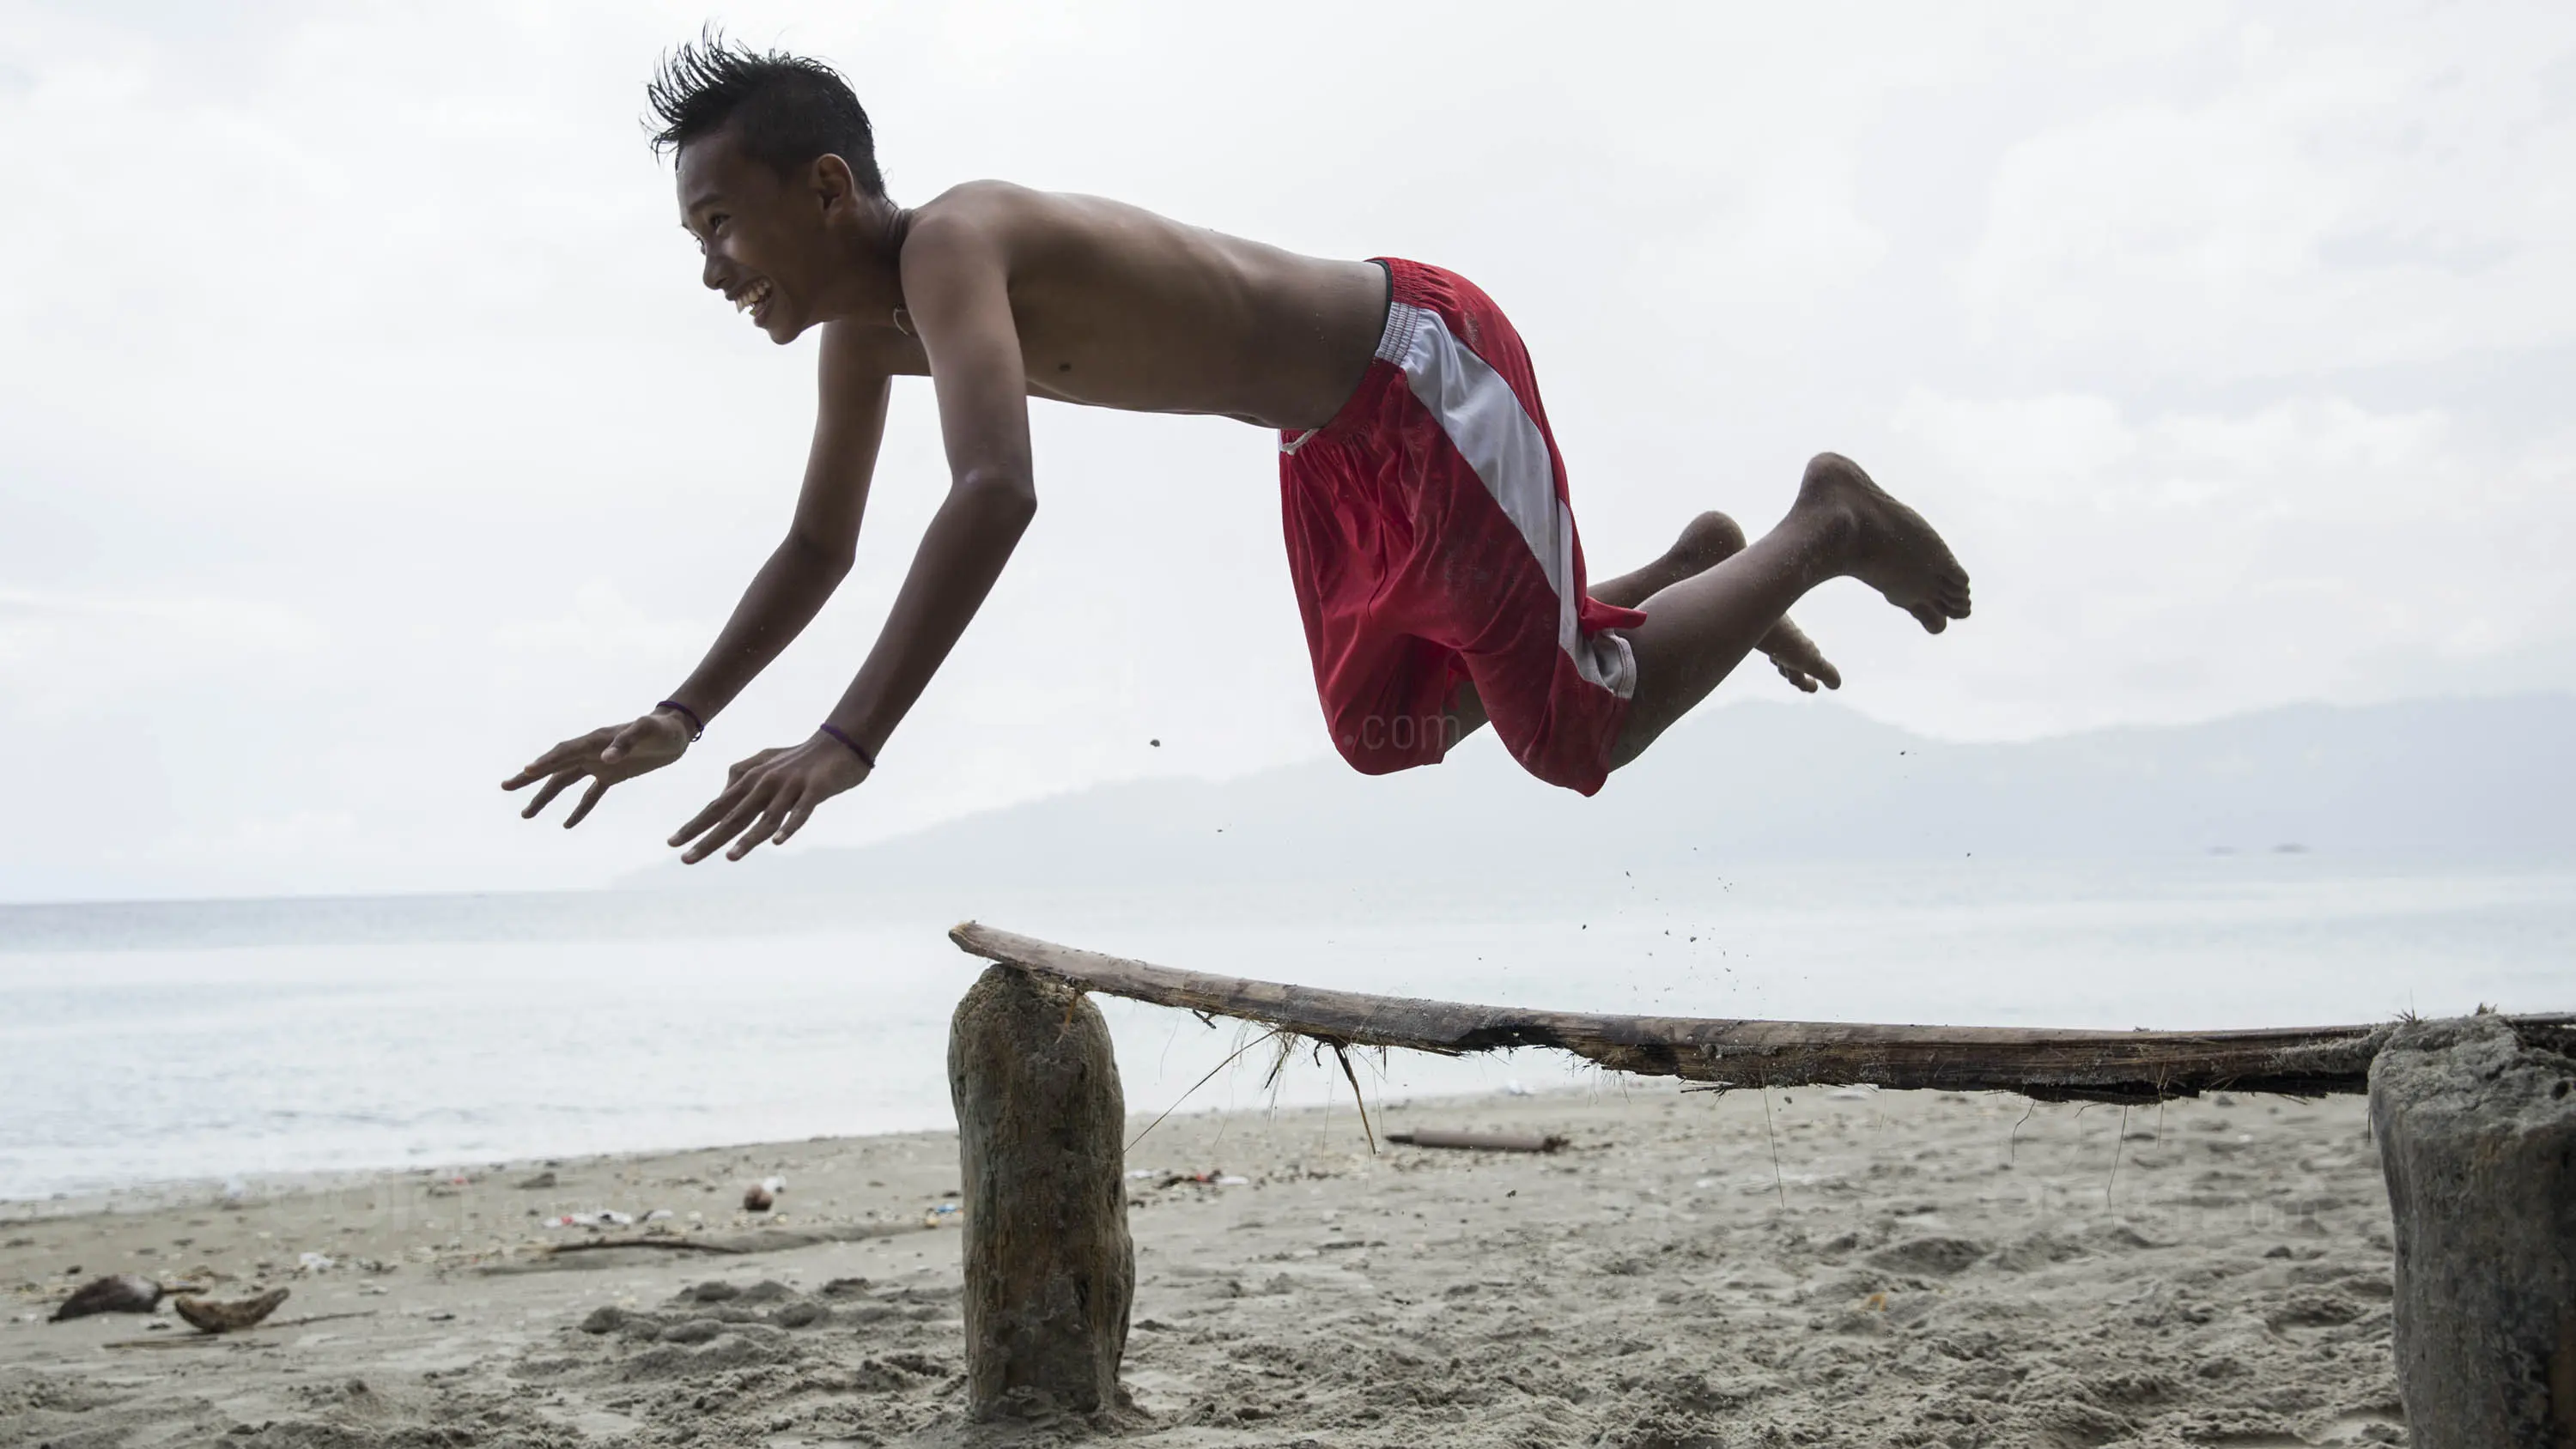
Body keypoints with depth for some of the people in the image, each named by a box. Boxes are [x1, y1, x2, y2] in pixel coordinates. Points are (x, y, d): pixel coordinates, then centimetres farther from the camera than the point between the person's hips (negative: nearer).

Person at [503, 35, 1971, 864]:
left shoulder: (949, 247, -30)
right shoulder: (862, 326, -2)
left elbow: (997, 495, -46)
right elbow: (818, 547, 11)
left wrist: (847, 746, -49)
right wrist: (679, 717, 3)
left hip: (1425, 364, -9)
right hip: (1338, 432, 9)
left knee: (1582, 734, -6)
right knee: (1381, 733, 21)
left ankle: (1826, 526, 15)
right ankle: (1693, 570, 32)